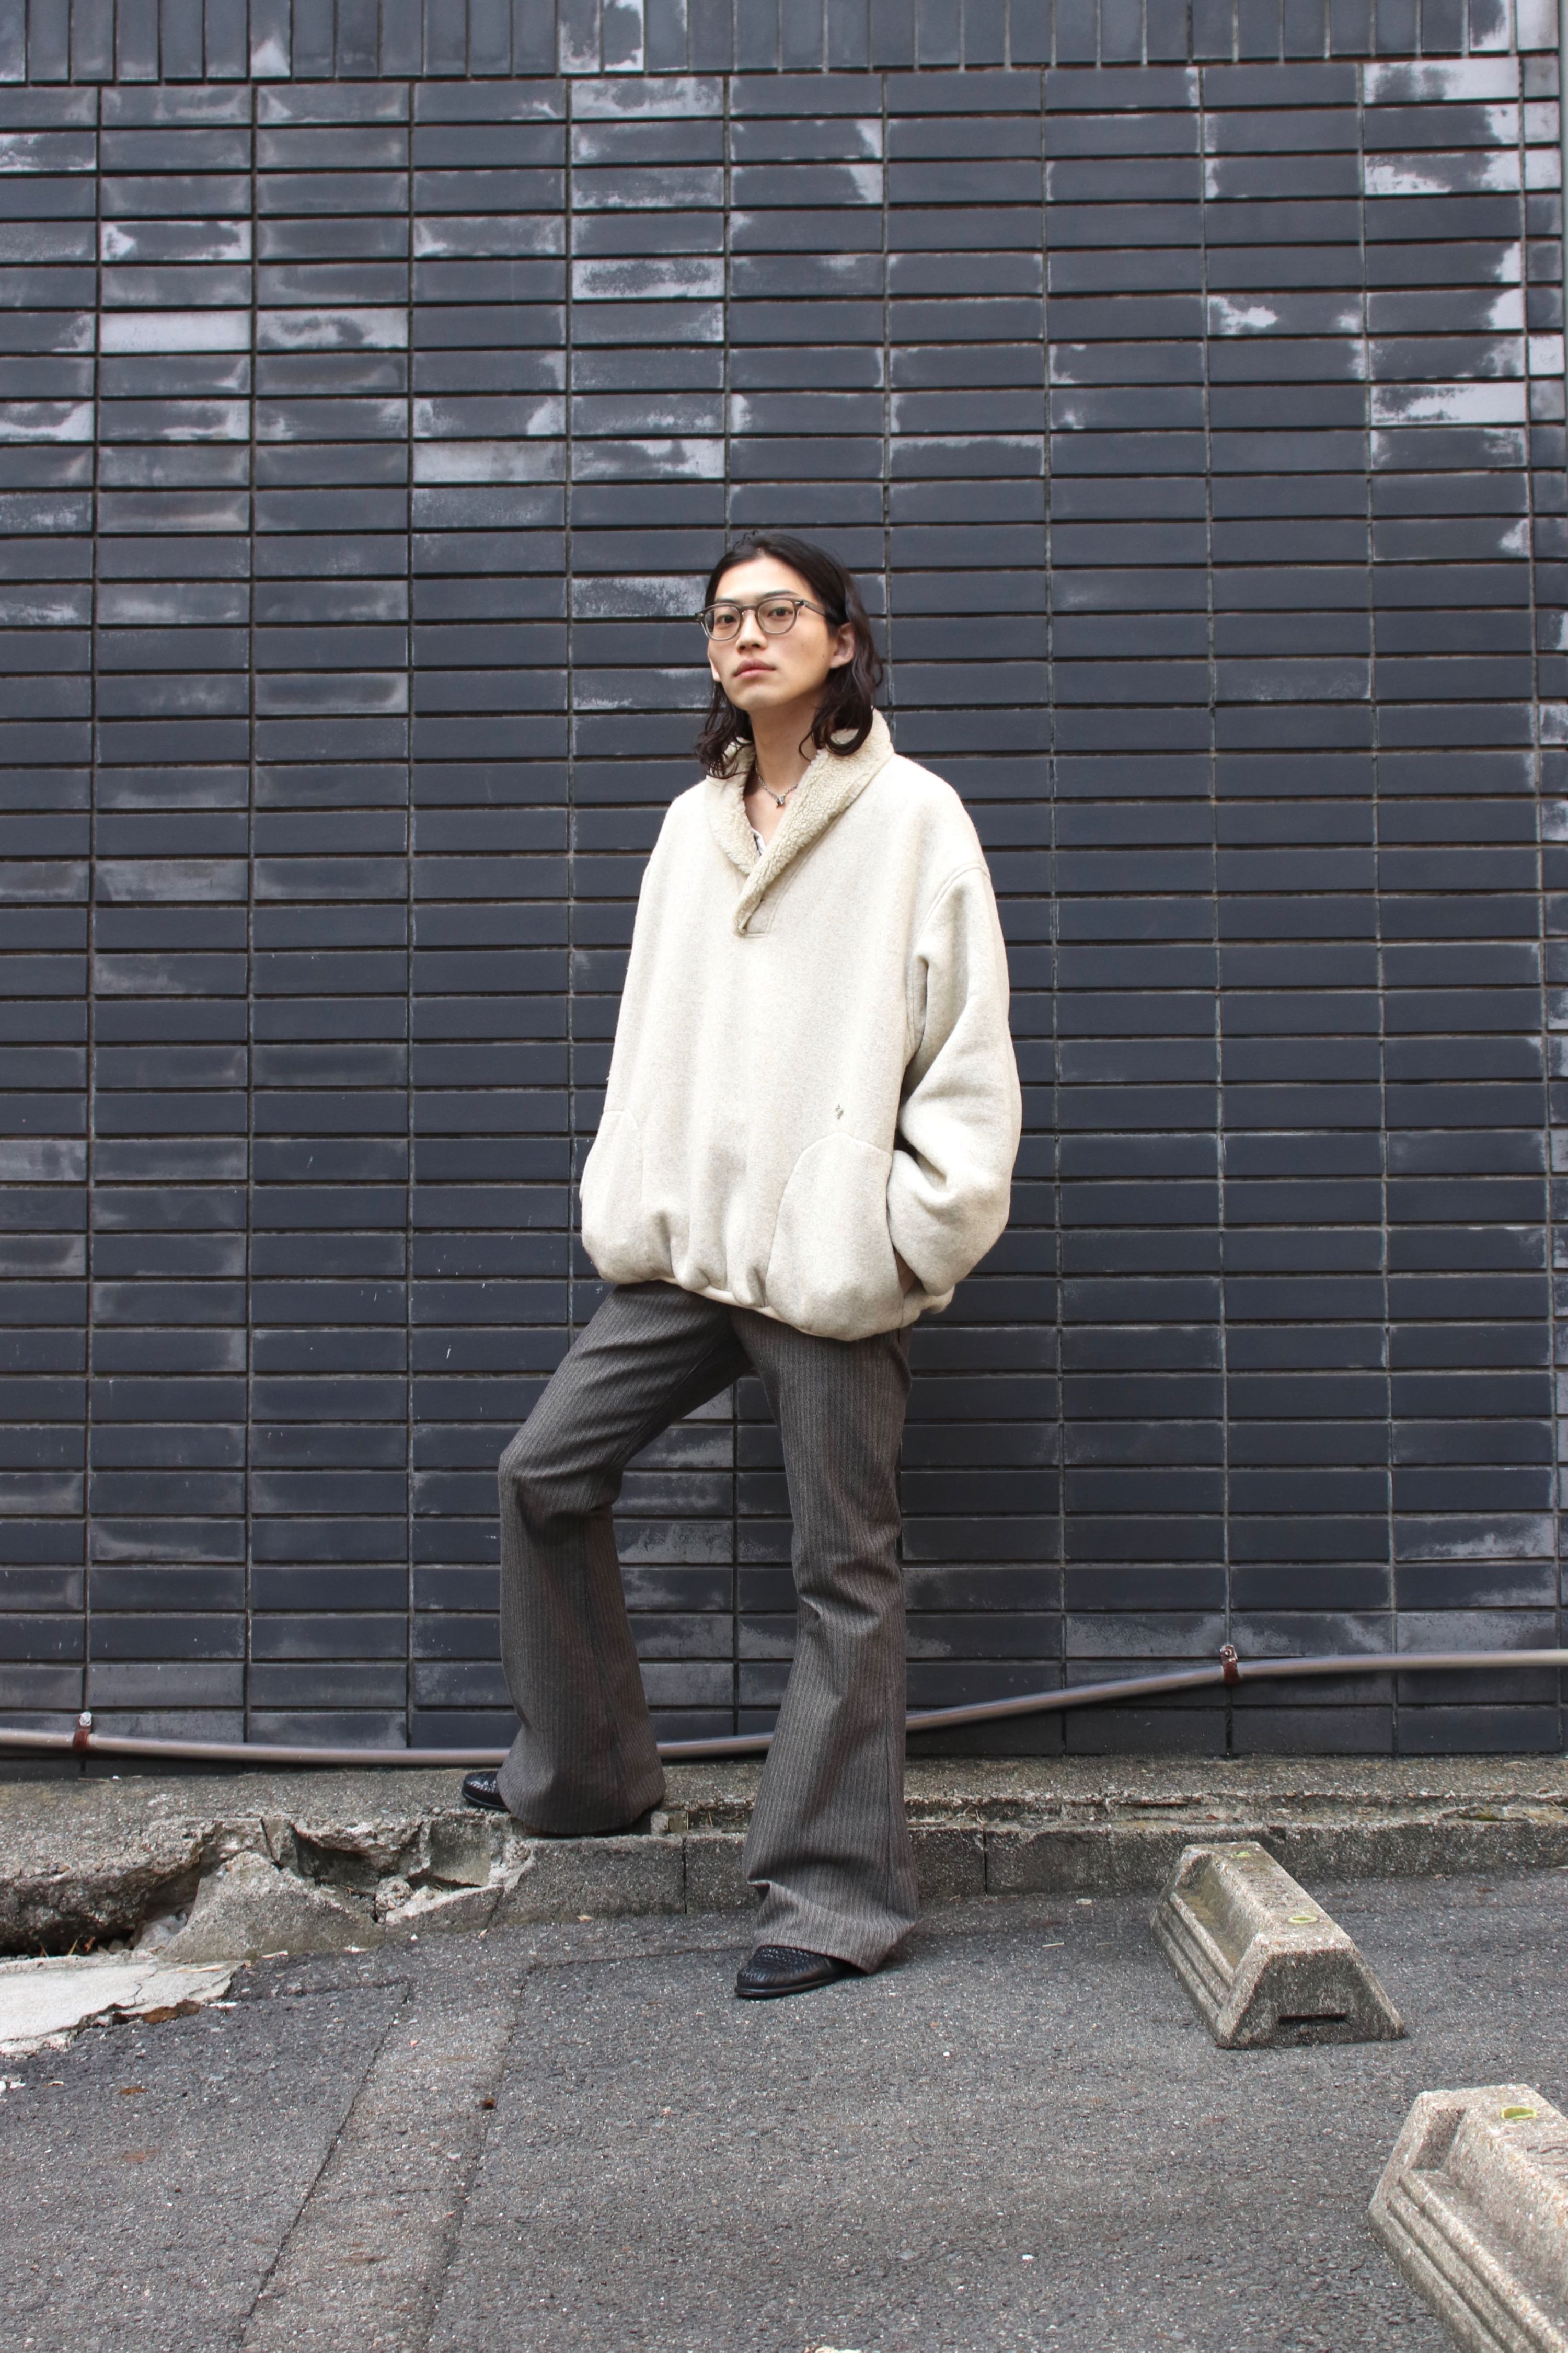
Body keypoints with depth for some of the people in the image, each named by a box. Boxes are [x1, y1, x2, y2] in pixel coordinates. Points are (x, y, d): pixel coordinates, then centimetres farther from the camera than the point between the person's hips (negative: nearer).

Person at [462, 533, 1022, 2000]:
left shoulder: (913, 816, -4)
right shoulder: (693, 824, 13)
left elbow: (969, 1053, -6)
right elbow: (654, 1029, 16)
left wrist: (919, 1234, -11)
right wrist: (624, 1200, 9)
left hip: (835, 1258, -6)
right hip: (690, 1246, 7)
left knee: (843, 1570, 1)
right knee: (545, 1472, 9)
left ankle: (840, 1894, 12)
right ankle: (583, 1773, 28)